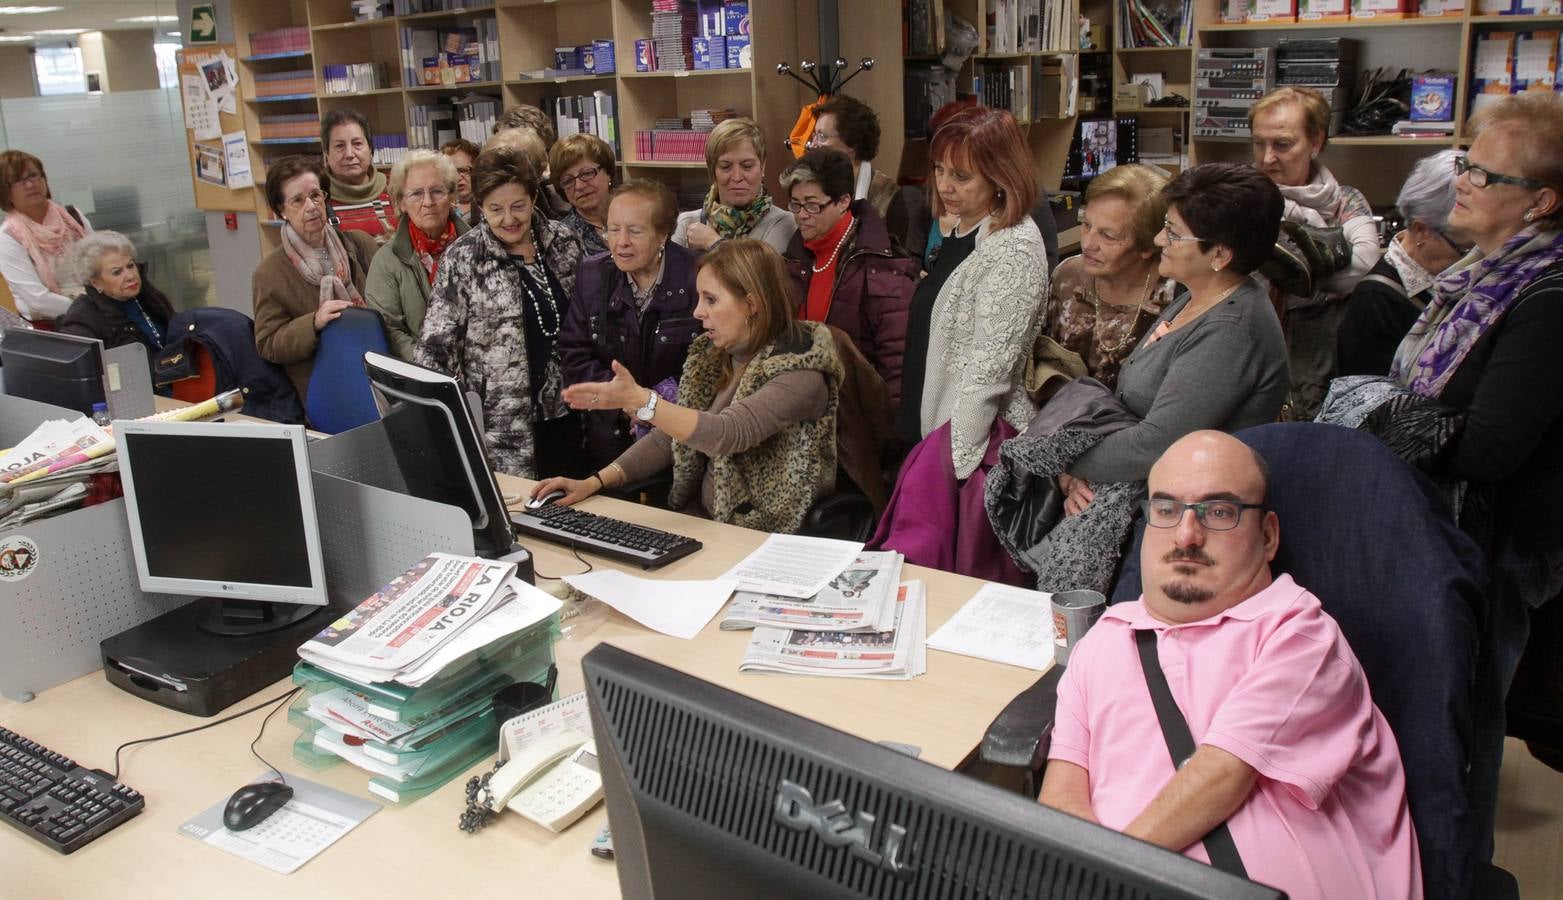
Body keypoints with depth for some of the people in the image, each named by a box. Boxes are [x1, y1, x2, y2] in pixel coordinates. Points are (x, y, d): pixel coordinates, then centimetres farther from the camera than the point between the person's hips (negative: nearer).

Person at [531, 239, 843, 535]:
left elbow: (724, 435, -28)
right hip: (699, 522, 6)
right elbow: (669, 438, 12)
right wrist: (595, 482, 2)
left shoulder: (801, 373, -15)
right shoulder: (711, 354, 7)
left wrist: (640, 401, -39)